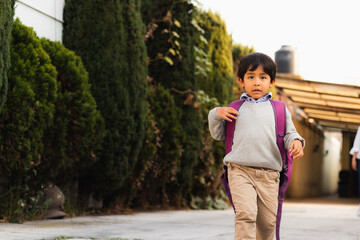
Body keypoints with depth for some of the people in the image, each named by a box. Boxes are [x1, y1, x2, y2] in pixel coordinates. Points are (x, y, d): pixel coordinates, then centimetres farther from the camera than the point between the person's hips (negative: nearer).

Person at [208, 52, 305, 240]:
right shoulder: (235, 109, 14)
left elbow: (289, 133, 14)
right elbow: (218, 135, 21)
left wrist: (296, 142, -8)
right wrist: (216, 115, 4)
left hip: (269, 173, 1)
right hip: (240, 170, -1)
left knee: (268, 221, 6)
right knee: (246, 213, -20)